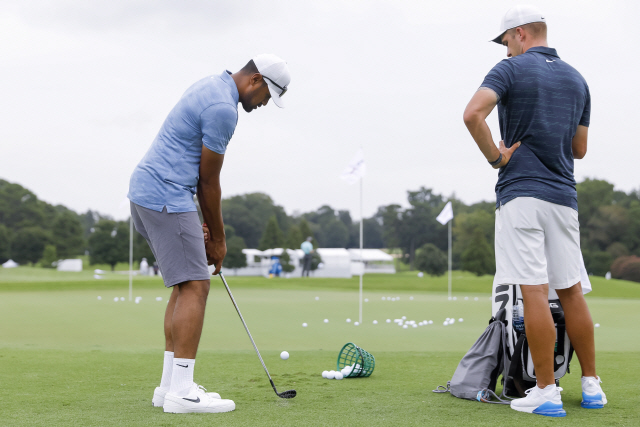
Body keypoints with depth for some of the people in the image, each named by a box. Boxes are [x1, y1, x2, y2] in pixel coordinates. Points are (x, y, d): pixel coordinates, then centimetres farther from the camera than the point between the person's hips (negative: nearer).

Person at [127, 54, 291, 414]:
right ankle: (181, 391, -12)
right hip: (167, 197, -11)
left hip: (146, 193, 11)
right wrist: (218, 239, 2)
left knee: (186, 285, 13)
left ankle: (171, 384, 14)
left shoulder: (212, 88, 17)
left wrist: (206, 228, 17)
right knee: (195, 286, -11)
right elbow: (210, 180, -9)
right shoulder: (223, 108, -15)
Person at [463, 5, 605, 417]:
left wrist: (494, 156, -9)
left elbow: (473, 113, -21)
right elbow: (580, 149, 19)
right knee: (571, 291, 12)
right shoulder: (577, 79, 15)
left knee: (534, 292, -7)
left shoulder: (512, 69, -3)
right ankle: (591, 384, 17)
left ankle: (546, 392, -5)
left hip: (521, 192, -6)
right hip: (564, 196, 6)